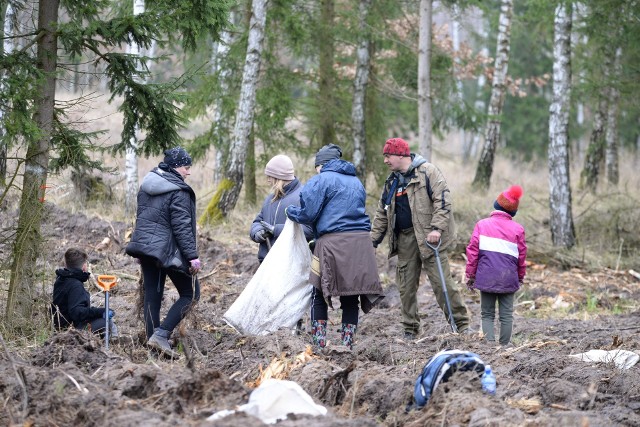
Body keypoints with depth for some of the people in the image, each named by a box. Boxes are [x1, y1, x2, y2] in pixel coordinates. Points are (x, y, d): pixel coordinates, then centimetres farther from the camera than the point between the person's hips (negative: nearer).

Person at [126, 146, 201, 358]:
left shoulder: (147, 185, 10)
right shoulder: (178, 192, -14)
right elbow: (182, 227, -18)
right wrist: (193, 256, -15)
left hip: (145, 245, 8)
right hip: (168, 250, -8)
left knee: (152, 295, 11)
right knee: (190, 293, 3)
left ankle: (152, 338, 11)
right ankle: (161, 334, -9)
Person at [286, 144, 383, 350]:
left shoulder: (321, 180, -1)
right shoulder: (356, 182, 21)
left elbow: (307, 214, -7)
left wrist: (290, 211, 14)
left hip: (333, 242, -6)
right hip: (360, 240, 6)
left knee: (319, 296, 5)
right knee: (350, 297, 8)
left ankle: (319, 342, 2)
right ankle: (348, 343, 6)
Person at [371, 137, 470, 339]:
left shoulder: (428, 172, -5)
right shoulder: (391, 182, 18)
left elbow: (442, 200, -13)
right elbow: (382, 214, 23)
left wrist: (437, 228, -22)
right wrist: (373, 240, 16)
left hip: (428, 237, -7)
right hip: (404, 240, 7)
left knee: (442, 281, -9)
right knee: (406, 286, 6)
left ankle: (461, 324, -3)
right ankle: (410, 331, 14)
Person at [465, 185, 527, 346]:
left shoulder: (482, 225, 0)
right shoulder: (518, 229, 0)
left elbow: (472, 251, -2)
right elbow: (521, 256, 4)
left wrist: (470, 274, 6)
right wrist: (520, 277, 18)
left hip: (486, 278, 0)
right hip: (508, 279, 0)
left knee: (487, 314, 8)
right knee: (506, 315, 8)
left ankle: (490, 342, -9)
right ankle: (504, 346, 5)